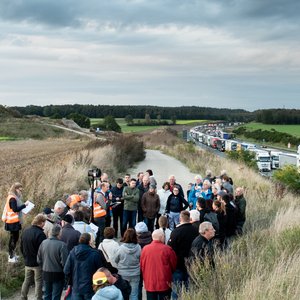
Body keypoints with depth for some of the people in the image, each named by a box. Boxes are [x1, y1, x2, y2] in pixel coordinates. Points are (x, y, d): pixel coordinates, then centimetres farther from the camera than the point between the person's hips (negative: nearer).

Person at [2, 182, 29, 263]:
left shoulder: (14, 197, 13)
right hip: (13, 222, -10)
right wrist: (24, 205, -21)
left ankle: (12, 254, 28)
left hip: (15, 221, 10)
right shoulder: (12, 198, -17)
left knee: (15, 237, 17)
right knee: (13, 238, -3)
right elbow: (15, 209, -24)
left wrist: (23, 206, 2)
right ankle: (11, 257, 4)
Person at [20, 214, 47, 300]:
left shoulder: (25, 231, 3)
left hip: (27, 263, 7)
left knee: (27, 281, 18)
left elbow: (22, 248, 12)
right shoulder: (40, 234, -22)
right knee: (38, 282, 5)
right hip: (38, 263, -7)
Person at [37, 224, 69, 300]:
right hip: (58, 275, -5)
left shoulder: (43, 243, -5)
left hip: (46, 274, 5)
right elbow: (64, 262, -20)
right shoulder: (62, 245, -22)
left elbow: (39, 260, 4)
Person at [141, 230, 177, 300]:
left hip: (149, 283, 3)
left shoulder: (145, 249, -4)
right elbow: (174, 265, -1)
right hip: (164, 283, -3)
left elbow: (142, 266, 5)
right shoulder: (167, 249, -12)